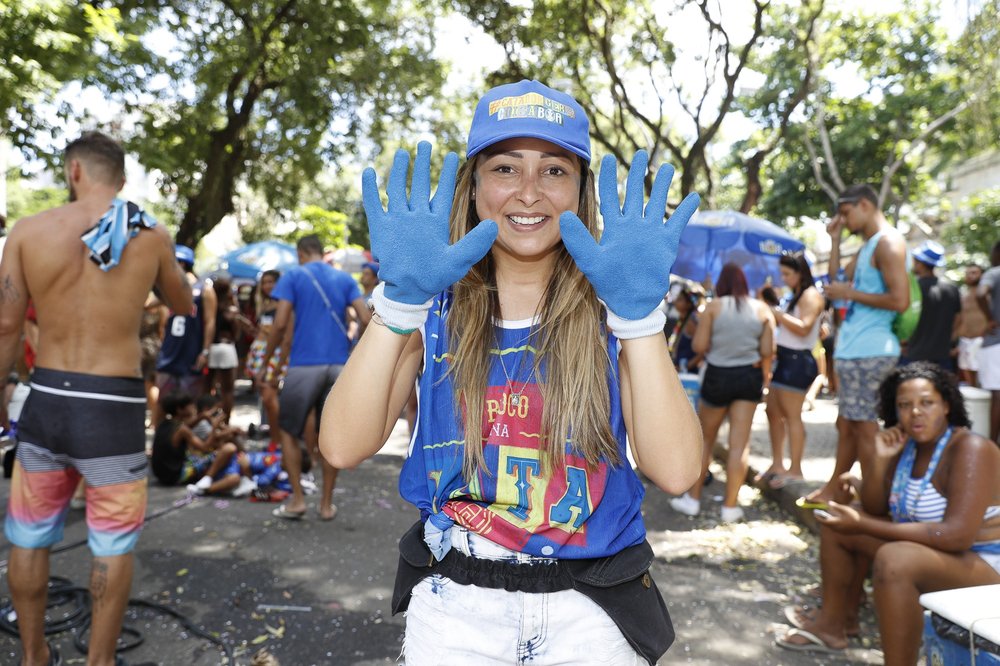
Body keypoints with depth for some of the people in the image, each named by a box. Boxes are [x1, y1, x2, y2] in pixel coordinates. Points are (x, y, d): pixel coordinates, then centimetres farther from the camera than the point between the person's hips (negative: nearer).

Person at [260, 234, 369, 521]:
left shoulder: (294, 275, 2)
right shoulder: (345, 279, 11)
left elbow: (280, 324, -6)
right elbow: (366, 320, 0)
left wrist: (265, 363, 3)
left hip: (304, 365, -3)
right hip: (339, 365, 3)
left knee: (289, 431, 13)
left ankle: (297, 499, 11)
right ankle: (327, 503, 16)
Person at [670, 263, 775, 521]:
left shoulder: (714, 306, -5)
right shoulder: (762, 309, 2)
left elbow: (699, 346, -10)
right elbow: (768, 351, -2)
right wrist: (763, 375, 14)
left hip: (718, 376, -2)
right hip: (749, 377, 2)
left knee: (704, 440, 13)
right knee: (740, 443, 4)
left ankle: (692, 498, 18)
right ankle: (730, 505, 8)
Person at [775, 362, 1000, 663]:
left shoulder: (971, 449, -23)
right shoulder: (908, 445, 0)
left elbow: (957, 536, -32)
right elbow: (874, 509, 4)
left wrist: (863, 526, -30)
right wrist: (880, 460, -14)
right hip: (925, 546, 9)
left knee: (894, 558, -37)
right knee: (837, 520, 15)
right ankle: (834, 622, 22)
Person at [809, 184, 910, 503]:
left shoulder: (888, 242, -13)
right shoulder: (868, 246, 17)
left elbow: (900, 300, -21)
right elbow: (837, 281, 17)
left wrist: (850, 293, -13)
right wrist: (835, 239, 13)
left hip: (870, 352, -10)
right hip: (854, 350, 10)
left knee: (864, 425, -3)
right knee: (846, 423, 17)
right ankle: (833, 488, 29)